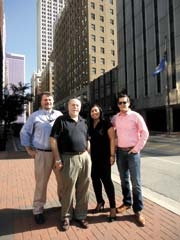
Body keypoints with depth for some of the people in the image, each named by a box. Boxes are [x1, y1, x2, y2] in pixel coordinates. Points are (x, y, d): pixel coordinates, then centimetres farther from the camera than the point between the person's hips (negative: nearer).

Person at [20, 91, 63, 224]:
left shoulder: (59, 115, 8)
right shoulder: (35, 116, 3)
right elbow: (24, 132, 7)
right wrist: (29, 149, 3)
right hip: (42, 154, -2)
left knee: (63, 180, 13)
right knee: (41, 183, 5)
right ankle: (38, 210, 20)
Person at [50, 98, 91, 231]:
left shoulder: (83, 122, 14)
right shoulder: (61, 120, -2)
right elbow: (53, 140, -7)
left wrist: (88, 156, 12)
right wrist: (58, 159, -11)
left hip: (84, 157, 5)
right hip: (69, 158, -5)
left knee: (83, 189, 9)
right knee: (68, 188, 4)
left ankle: (81, 215, 26)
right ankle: (66, 217, 23)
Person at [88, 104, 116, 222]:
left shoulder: (106, 123, -6)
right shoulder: (89, 125, 9)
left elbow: (112, 139, -10)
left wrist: (112, 155, -16)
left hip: (104, 156, -6)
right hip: (93, 156, 6)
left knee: (106, 179, -5)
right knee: (95, 179, 11)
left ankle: (113, 207, 5)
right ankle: (100, 202, 29)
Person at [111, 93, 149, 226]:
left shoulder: (136, 116, -6)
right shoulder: (115, 118, 6)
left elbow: (145, 133, -7)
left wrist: (137, 148, -10)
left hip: (132, 151, -4)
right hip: (120, 151, 4)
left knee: (136, 182, -2)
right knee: (124, 180, 15)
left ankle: (138, 210, 9)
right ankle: (127, 203, 31)